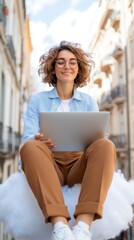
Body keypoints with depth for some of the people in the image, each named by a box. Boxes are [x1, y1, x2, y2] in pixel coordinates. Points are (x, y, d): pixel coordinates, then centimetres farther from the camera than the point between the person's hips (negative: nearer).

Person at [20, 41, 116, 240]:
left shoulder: (89, 101, 17)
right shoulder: (38, 100, 13)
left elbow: (97, 137, 8)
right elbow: (28, 138, 1)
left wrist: (99, 140, -19)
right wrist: (38, 140, -24)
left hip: (80, 164, 1)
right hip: (49, 165, -1)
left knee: (106, 145, -30)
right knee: (30, 147, -33)